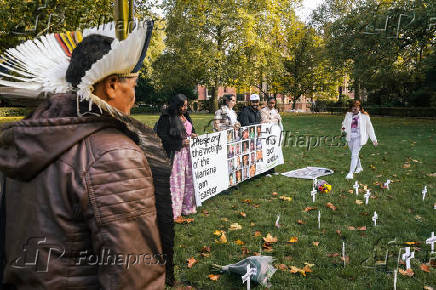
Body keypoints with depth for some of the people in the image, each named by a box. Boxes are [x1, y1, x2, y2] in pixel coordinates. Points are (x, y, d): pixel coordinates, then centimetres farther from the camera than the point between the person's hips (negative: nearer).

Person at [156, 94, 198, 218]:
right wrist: (180, 143, -17)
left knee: (189, 179, 11)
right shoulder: (166, 118, -11)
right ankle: (173, 210, 5)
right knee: (176, 180, -5)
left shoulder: (186, 117, 14)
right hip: (175, 154, -7)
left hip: (188, 152, 8)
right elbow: (162, 137, -15)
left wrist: (192, 135, 4)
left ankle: (187, 206, 24)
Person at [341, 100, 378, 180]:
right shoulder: (348, 115, 3)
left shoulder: (364, 116, -4)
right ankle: (359, 167, 42)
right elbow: (345, 124, 16)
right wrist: (344, 128, -9)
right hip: (350, 137, 4)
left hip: (359, 137, -4)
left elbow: (369, 127, 3)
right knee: (355, 154, 19)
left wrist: (374, 139, 5)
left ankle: (351, 173, -13)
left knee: (354, 155, -13)